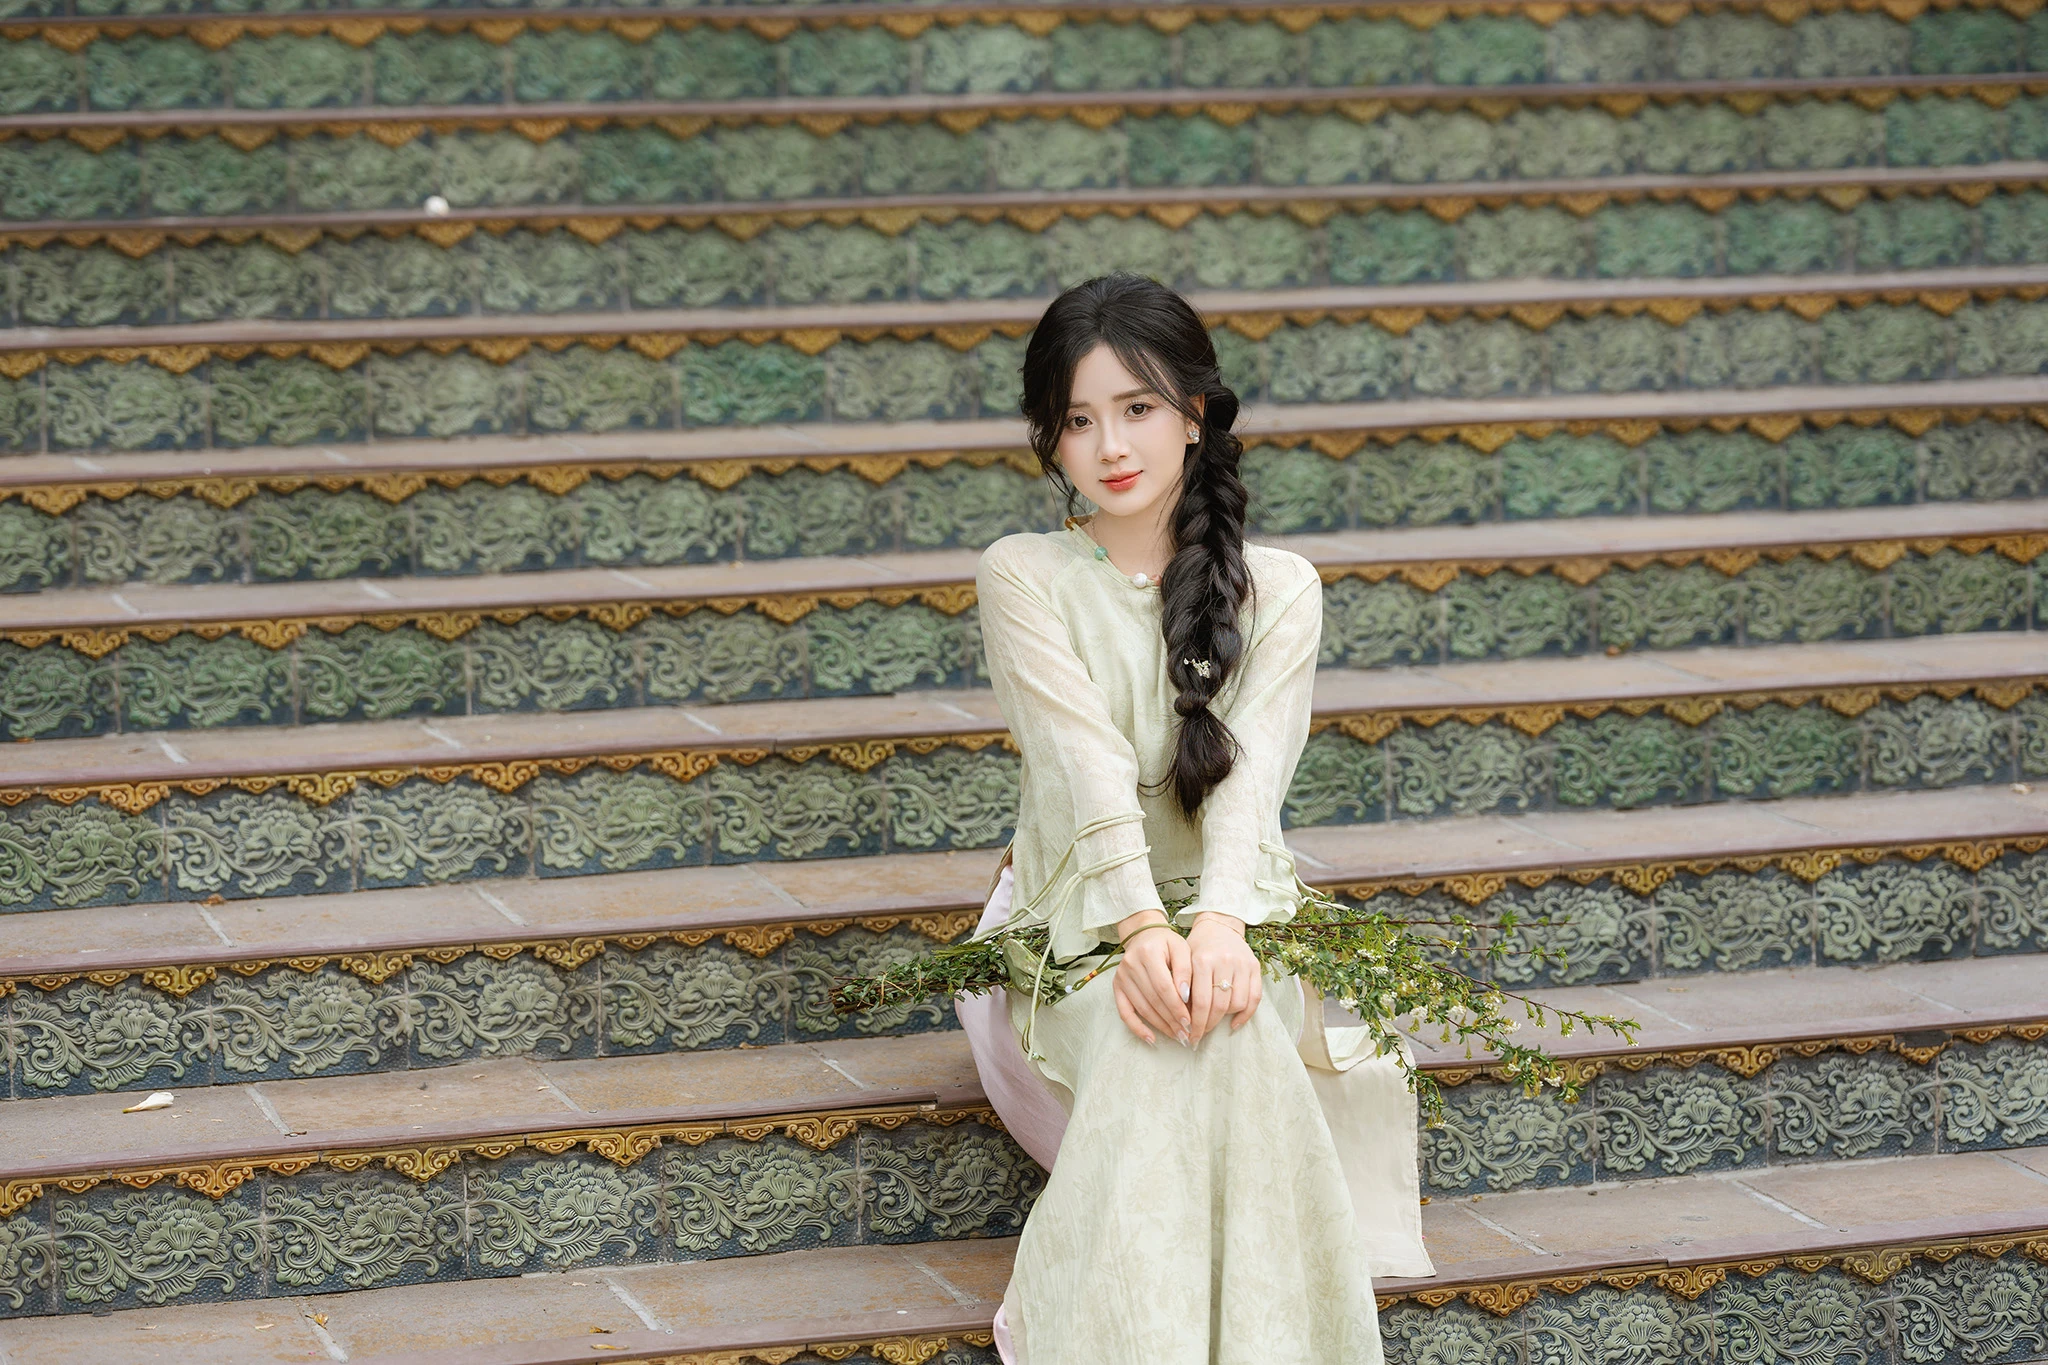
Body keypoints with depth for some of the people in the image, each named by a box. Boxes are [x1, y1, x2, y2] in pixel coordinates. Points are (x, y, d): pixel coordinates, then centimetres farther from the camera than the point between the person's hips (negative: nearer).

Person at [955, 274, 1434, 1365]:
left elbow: (1248, 770, -10)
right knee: (1153, 1047, -35)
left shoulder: (1279, 589, 7)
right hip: (1078, 928, -1)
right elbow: (1086, 764, -13)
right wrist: (1139, 928, -30)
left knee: (1229, 1026, -35)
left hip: (1229, 916, 1)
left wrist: (1218, 922, -30)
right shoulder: (1024, 578, 2)